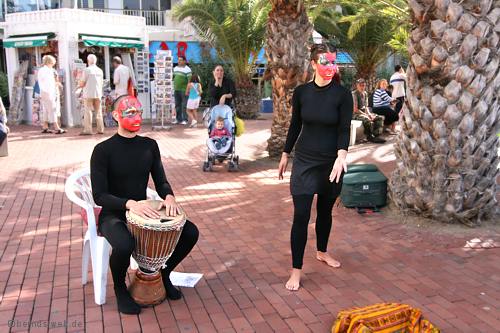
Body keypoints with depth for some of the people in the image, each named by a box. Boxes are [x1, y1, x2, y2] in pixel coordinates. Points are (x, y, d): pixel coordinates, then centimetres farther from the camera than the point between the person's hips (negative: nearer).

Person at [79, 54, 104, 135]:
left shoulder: (87, 70, -7)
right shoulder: (100, 71, 8)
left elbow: (82, 84, -6)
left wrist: (80, 85, 15)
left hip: (88, 94, -5)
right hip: (98, 93, 5)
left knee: (88, 112, -3)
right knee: (98, 112, 9)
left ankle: (87, 130, -5)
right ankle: (100, 129, 9)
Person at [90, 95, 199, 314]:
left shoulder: (149, 145, 3)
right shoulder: (103, 150, -13)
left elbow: (160, 181, 5)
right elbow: (99, 195, -17)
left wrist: (168, 196, -18)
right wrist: (129, 204, -34)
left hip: (143, 211, 5)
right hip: (113, 214, -5)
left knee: (190, 232, -12)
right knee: (124, 245, -37)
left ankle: (163, 273, 14)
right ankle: (120, 288, -3)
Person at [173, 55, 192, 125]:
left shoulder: (187, 69, -8)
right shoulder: (175, 68, 13)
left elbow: (190, 80, -13)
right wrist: (174, 87, 17)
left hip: (184, 90, -7)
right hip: (176, 90, 7)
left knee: (184, 105, -4)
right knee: (177, 105, 10)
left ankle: (185, 120, 1)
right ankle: (178, 119, 18)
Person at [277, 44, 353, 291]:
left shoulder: (342, 94, -7)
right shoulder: (301, 92, -2)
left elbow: (345, 129, -13)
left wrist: (341, 155, -29)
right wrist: (285, 154, 12)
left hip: (332, 162, 0)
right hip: (305, 160, 0)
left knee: (325, 210, 16)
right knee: (301, 215, -4)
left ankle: (321, 252, 41)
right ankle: (296, 270, 6)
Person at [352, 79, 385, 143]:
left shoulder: (365, 94, 12)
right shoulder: (354, 94, -12)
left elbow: (366, 107, 16)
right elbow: (355, 109, -17)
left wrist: (369, 114, -4)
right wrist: (367, 115, -17)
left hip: (364, 112, 8)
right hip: (356, 114, -8)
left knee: (380, 118, -5)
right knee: (367, 119, -37)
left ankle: (376, 135, -14)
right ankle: (370, 137, -21)